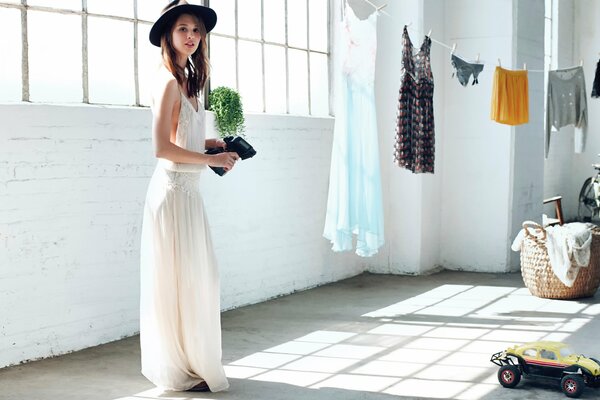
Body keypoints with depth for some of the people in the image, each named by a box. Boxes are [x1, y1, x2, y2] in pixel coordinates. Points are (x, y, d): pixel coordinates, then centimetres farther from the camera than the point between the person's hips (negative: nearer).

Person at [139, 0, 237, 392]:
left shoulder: (187, 81, 13)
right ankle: (181, 369, 11)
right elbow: (162, 148, -19)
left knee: (197, 279, 15)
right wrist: (210, 159, -13)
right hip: (173, 190, -9)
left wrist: (212, 143, 5)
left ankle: (194, 361, 26)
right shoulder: (167, 81, -13)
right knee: (180, 280, -1)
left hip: (189, 190, 9)